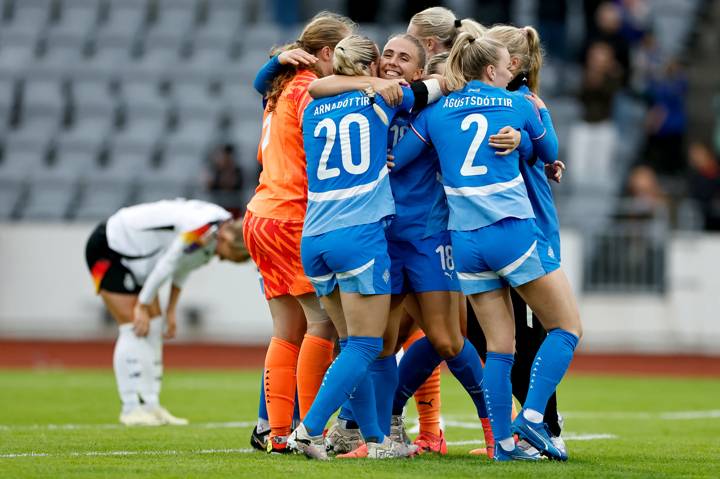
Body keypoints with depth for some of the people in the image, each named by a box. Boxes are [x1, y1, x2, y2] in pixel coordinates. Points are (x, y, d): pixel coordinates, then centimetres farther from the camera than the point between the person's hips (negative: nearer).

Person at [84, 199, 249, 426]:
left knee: (153, 328, 5)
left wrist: (171, 311, 9)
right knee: (133, 328, -12)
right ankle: (131, 409, -7)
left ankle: (150, 405, 7)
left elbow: (182, 266, 9)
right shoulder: (202, 231, -33)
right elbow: (167, 265, -25)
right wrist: (142, 307, -15)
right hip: (107, 250, -10)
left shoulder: (223, 226, -3)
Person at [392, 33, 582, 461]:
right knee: (567, 328, 7)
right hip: (514, 233, -4)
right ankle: (532, 416, -8)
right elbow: (550, 153, 19)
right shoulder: (519, 104, 4)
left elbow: (392, 160, 6)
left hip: (465, 242, 4)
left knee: (500, 346, 10)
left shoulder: (435, 113, 7)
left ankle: (503, 442, 5)